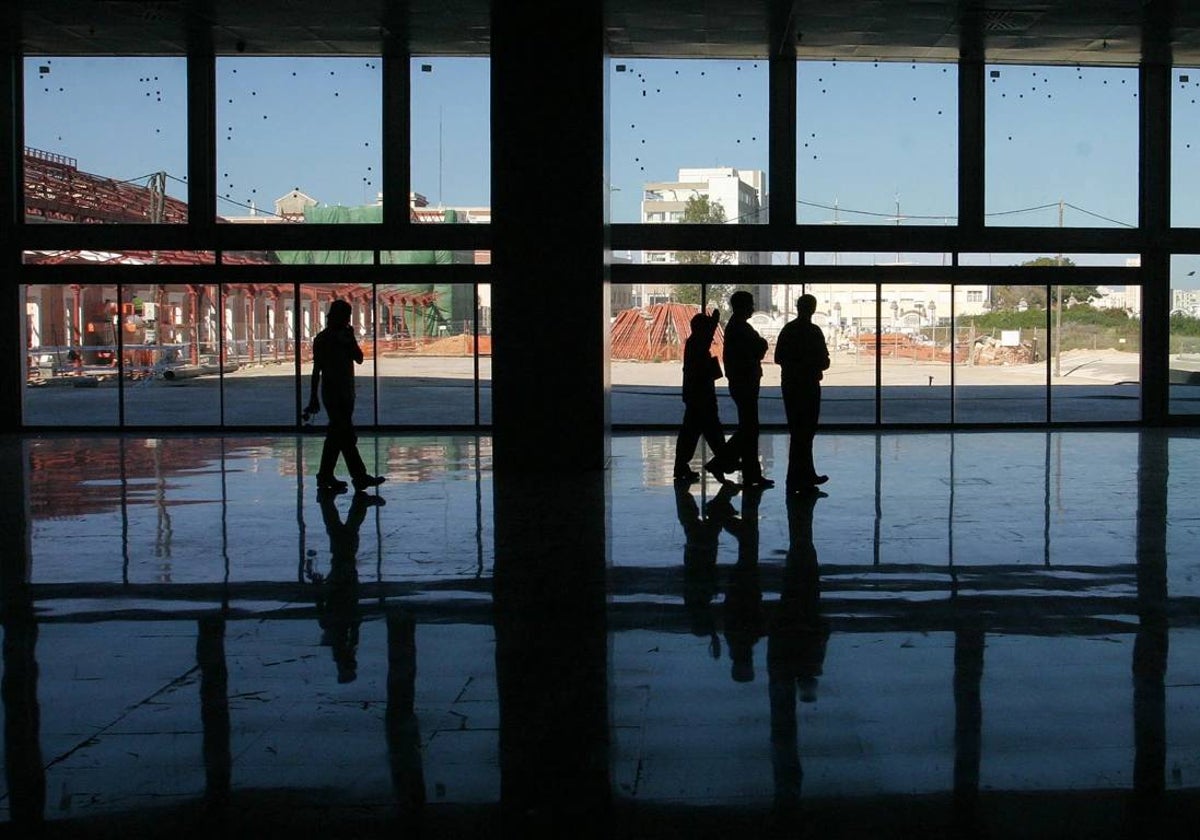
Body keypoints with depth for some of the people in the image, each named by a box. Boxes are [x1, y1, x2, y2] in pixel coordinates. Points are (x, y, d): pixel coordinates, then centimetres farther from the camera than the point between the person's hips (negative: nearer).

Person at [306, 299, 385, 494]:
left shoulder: (345, 336, 13)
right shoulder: (322, 339, -5)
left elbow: (359, 358, 6)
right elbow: (317, 369, -6)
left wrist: (351, 340, -8)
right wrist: (314, 397, -8)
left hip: (346, 393, 8)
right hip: (332, 393, -8)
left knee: (337, 435, 9)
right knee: (346, 437, -9)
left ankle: (325, 477, 14)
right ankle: (360, 477, -10)